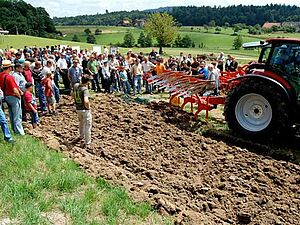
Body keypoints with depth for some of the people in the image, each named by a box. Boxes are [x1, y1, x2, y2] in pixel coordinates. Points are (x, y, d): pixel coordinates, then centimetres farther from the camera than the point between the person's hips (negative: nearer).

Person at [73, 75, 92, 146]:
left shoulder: (76, 85, -4)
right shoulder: (85, 89, -26)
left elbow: (73, 94, 15)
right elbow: (86, 101, -38)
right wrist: (88, 107, -19)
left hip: (78, 108, 7)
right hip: (85, 109, -7)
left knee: (81, 122, 30)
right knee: (87, 126, 7)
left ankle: (81, 136, 50)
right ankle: (87, 142, 13)